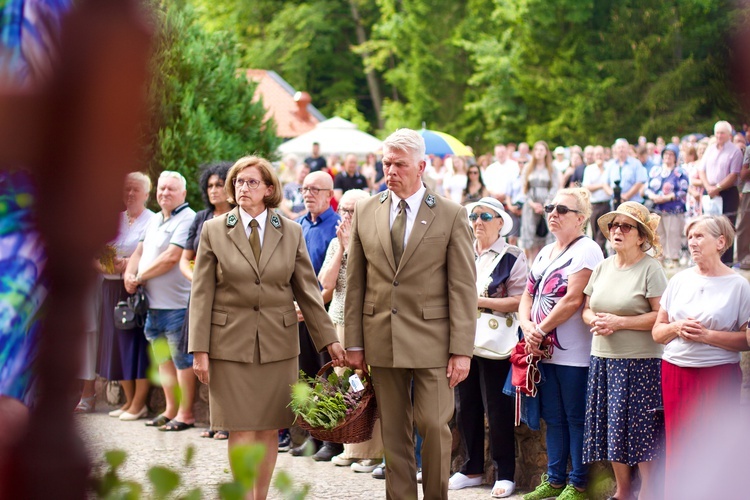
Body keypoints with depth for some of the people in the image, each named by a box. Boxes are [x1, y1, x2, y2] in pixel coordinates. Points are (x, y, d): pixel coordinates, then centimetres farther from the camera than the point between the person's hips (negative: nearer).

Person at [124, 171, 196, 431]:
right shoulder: (155, 220, 18)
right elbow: (140, 251, 21)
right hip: (153, 303, 9)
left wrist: (140, 277, -10)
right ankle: (170, 410, 21)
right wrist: (129, 274, -1)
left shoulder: (187, 219, -11)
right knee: (164, 358, 13)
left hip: (176, 303, -9)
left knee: (182, 358, -3)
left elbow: (171, 257, -19)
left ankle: (185, 413, 1)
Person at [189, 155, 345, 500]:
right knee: (241, 432, -5)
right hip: (231, 342, -2)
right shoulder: (214, 231, 2)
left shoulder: (291, 233, 6)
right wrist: (199, 349, -5)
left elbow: (307, 290, 8)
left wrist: (328, 339, 4)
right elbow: (201, 294, 0)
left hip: (278, 343, 2)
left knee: (269, 431, 4)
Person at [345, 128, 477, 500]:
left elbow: (463, 288, -5)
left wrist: (461, 350, -9)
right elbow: (355, 283, 9)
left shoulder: (451, 215, -3)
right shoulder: (365, 212, 7)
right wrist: (354, 342, 5)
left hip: (432, 340, -3)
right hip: (382, 340, 3)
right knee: (393, 432, 8)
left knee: (434, 425, -4)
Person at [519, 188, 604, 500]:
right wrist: (528, 327, -6)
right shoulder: (545, 253, 17)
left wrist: (541, 329, -14)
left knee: (576, 419, -1)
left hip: (574, 354, -8)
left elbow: (573, 300, -19)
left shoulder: (586, 251, -10)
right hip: (545, 351, 8)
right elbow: (528, 297, 14)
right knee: (553, 418, 13)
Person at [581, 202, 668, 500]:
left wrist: (619, 322, -17)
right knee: (612, 427, 9)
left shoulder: (650, 268, -8)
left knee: (642, 429, -6)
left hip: (640, 362, -7)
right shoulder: (603, 267, 14)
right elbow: (586, 308, 19)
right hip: (603, 360, 7)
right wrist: (594, 320, -4)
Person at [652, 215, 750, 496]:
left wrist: (707, 335, -16)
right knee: (678, 450, 3)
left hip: (718, 376, -3)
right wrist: (677, 327, -8)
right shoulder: (679, 280, 10)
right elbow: (657, 332, 12)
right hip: (675, 374, 4)